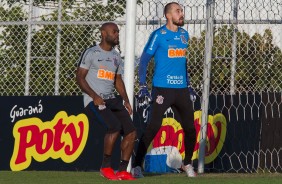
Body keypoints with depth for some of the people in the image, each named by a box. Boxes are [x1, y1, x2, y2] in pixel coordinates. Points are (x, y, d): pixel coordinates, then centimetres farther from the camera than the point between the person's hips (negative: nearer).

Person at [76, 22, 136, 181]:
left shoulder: (116, 56, 18)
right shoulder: (91, 53, -3)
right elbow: (80, 78, -6)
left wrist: (126, 100, 11)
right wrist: (94, 96, -17)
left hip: (112, 100, 7)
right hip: (94, 100, -7)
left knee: (131, 132, -6)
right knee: (115, 126, -28)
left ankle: (123, 170, 1)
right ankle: (106, 167, -16)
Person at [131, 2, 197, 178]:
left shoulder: (184, 35, 13)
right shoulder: (158, 35, -5)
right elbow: (144, 59, -5)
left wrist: (189, 85, 21)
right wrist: (143, 86, -12)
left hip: (182, 89, 6)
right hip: (162, 89, -6)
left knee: (190, 128, 7)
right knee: (153, 127, -14)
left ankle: (187, 163, 26)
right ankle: (137, 165, -10)